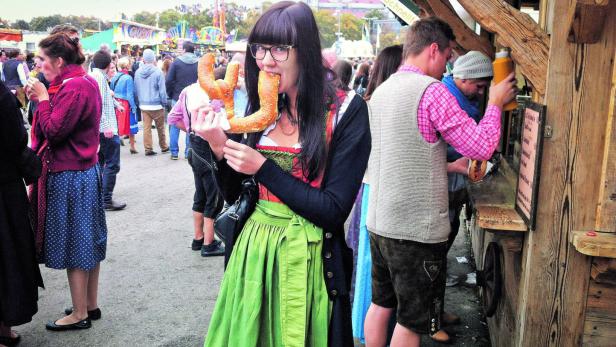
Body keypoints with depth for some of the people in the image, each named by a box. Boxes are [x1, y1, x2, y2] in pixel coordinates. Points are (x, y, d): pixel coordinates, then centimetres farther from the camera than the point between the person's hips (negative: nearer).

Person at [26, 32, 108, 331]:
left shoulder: (73, 87, -19)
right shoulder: (85, 81, 11)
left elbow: (53, 131, -21)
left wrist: (43, 98, -11)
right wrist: (44, 98, 1)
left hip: (69, 177, -10)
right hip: (86, 170, 10)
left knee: (73, 244, 1)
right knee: (87, 240, 16)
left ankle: (80, 314, 14)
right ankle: (91, 305, 28)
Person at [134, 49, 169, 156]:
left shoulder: (138, 72, 4)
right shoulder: (158, 72, -12)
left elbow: (135, 90, 11)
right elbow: (162, 90, -10)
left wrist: (138, 101, 19)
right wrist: (164, 102, 0)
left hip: (143, 105, 4)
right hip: (156, 105, -4)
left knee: (146, 127, 6)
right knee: (160, 128, 10)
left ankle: (148, 148, 6)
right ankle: (163, 147, 22)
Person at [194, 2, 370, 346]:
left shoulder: (346, 112, -12)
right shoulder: (262, 109, 3)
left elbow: (334, 211, -17)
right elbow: (234, 195, 7)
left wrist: (264, 168, -19)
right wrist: (219, 147, -11)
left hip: (308, 259, -5)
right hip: (253, 250, 5)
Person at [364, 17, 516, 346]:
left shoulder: (380, 91, 9)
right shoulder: (432, 91, -16)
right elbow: (482, 147, -13)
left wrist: (449, 165, 21)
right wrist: (495, 103, 1)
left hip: (379, 221, 8)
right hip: (417, 229, -8)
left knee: (380, 305, 20)